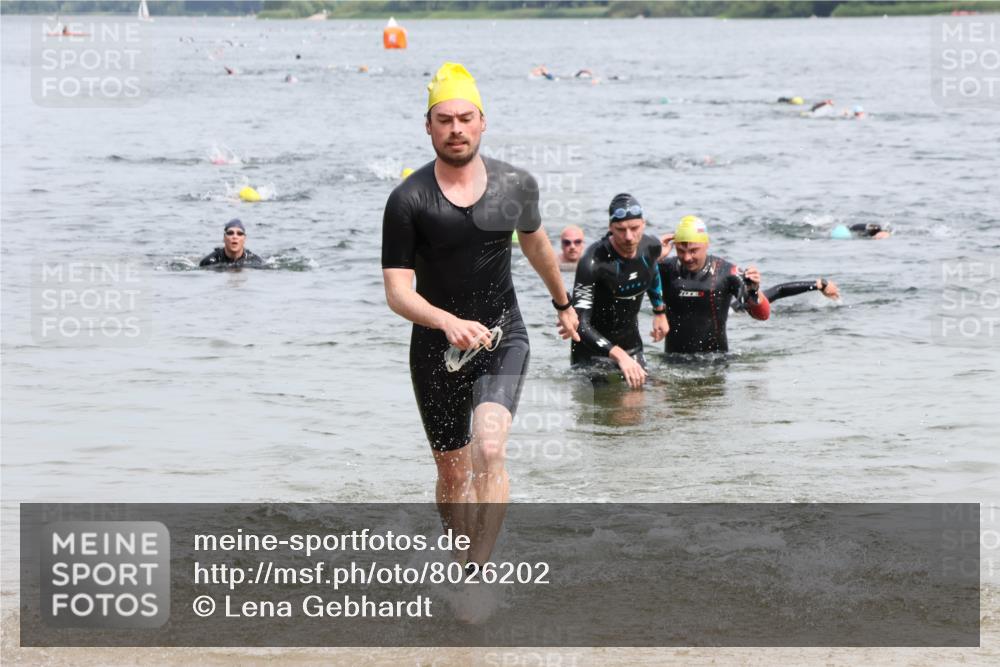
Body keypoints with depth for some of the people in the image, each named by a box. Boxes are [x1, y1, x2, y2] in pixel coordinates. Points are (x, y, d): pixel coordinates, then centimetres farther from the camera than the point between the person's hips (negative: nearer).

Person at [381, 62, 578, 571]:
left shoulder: (516, 185, -3)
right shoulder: (408, 200, -13)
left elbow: (535, 244, 20)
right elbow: (397, 292, -15)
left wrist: (562, 303, 35)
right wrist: (448, 321, -34)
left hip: (502, 338, 0)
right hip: (436, 348, 0)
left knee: (489, 450, -22)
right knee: (453, 473, 9)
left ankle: (476, 573, -25)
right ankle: (465, 557, 33)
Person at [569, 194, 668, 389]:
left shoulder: (651, 246, -8)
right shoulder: (593, 261, -28)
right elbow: (581, 324, -34)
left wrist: (660, 312, 26)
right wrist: (619, 356, -44)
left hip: (631, 344, 5)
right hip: (593, 349, -5)